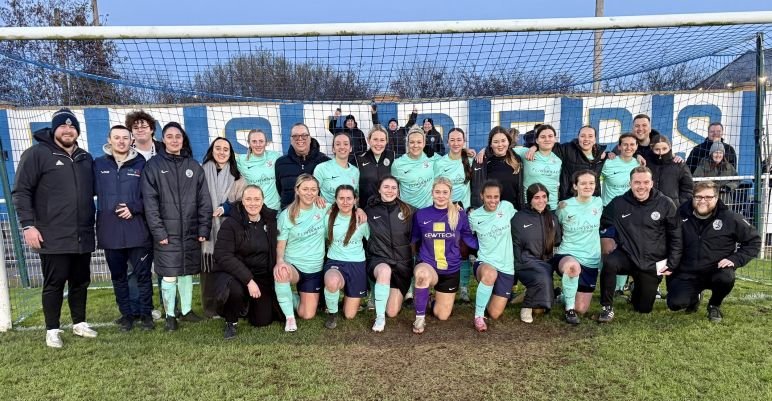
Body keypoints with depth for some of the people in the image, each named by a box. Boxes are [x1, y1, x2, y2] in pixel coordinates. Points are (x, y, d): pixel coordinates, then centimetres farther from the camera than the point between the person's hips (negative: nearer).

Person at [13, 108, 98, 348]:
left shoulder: (85, 158, 14)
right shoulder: (37, 153, -3)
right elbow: (21, 192, -6)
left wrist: (92, 224, 17)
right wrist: (28, 225, -13)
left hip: (82, 236, 5)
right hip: (53, 237, -5)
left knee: (80, 282, 13)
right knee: (54, 284, 3)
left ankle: (79, 323, 27)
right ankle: (52, 330, 16)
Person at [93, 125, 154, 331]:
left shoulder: (140, 165, 4)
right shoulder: (98, 165, 6)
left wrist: (134, 208, -11)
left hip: (137, 230, -1)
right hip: (110, 231, 1)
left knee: (143, 274, 4)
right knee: (118, 276, 11)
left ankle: (146, 313, 16)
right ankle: (127, 313, 23)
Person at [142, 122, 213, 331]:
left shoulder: (194, 166, 8)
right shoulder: (153, 166, 0)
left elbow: (204, 200, 6)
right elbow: (150, 202, -6)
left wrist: (204, 229, -1)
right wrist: (159, 232, -13)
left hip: (190, 232, 3)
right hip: (166, 232, -3)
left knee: (187, 273, 12)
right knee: (169, 276, 0)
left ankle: (187, 310, 25)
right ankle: (170, 315, 14)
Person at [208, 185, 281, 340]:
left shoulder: (271, 221, 0)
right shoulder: (230, 224, -13)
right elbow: (223, 256, -22)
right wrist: (248, 279, -29)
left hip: (263, 277, 4)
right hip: (234, 274, -4)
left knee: (263, 321, 0)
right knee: (234, 289, -37)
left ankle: (248, 302, 36)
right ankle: (231, 322, -3)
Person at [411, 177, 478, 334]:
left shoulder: (460, 215, -8)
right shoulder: (420, 214, -5)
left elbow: (468, 238, 1)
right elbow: (414, 240, 7)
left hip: (450, 270, 1)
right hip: (427, 265, -1)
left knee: (442, 316, 8)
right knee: (423, 274, -40)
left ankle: (437, 296, 43)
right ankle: (420, 318, -18)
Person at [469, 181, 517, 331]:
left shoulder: (507, 207, -2)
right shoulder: (474, 216, -5)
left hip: (506, 267, 2)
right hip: (484, 263, -2)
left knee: (495, 314, 0)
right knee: (489, 273, -41)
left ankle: (500, 295, 36)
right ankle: (478, 316, -20)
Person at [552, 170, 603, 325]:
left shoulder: (598, 203, -1)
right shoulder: (564, 206, -9)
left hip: (590, 261, 4)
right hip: (566, 255, -3)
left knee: (581, 309, 5)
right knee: (573, 266, -43)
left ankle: (566, 295, 40)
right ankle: (569, 308, -20)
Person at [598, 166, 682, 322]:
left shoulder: (666, 204, -6)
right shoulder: (618, 203, -5)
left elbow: (676, 236, 1)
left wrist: (672, 264, -1)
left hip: (652, 263, 1)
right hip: (627, 256, 0)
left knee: (644, 308, 9)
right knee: (609, 262, -36)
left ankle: (637, 294, 47)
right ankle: (607, 307, -16)